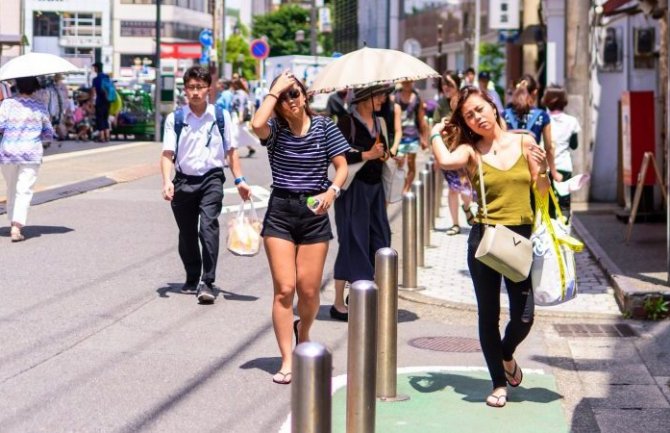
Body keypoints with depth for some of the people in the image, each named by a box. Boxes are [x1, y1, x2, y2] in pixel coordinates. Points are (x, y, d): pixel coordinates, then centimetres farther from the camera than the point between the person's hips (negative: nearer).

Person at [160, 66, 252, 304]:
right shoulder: (175, 118, 0)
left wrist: (240, 179, -1)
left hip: (211, 179, -2)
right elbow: (167, 154, -4)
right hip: (183, 181, 2)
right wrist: (167, 182, -18)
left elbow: (231, 150, 7)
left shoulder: (221, 116, 2)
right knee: (187, 234, 12)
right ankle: (192, 280, 32)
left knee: (208, 226, -20)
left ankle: (207, 283, -20)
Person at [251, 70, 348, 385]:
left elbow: (342, 167, 2)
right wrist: (274, 90, -14)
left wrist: (332, 192, -17)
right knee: (284, 288, -6)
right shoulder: (275, 129, 0)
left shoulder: (324, 127, 1)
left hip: (314, 212, 1)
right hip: (280, 211, 0)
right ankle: (287, 362, -2)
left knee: (308, 290, 2)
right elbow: (257, 124, -24)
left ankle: (303, 332, 35)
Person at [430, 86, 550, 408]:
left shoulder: (524, 142, 5)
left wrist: (542, 169, -11)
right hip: (484, 238, -1)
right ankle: (499, 383, 22)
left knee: (523, 317, -1)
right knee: (488, 315, 6)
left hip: (521, 237, 1)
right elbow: (445, 161, -23)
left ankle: (506, 354, 34)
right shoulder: (471, 151, -1)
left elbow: (542, 191, 9)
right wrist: (436, 134, -6)